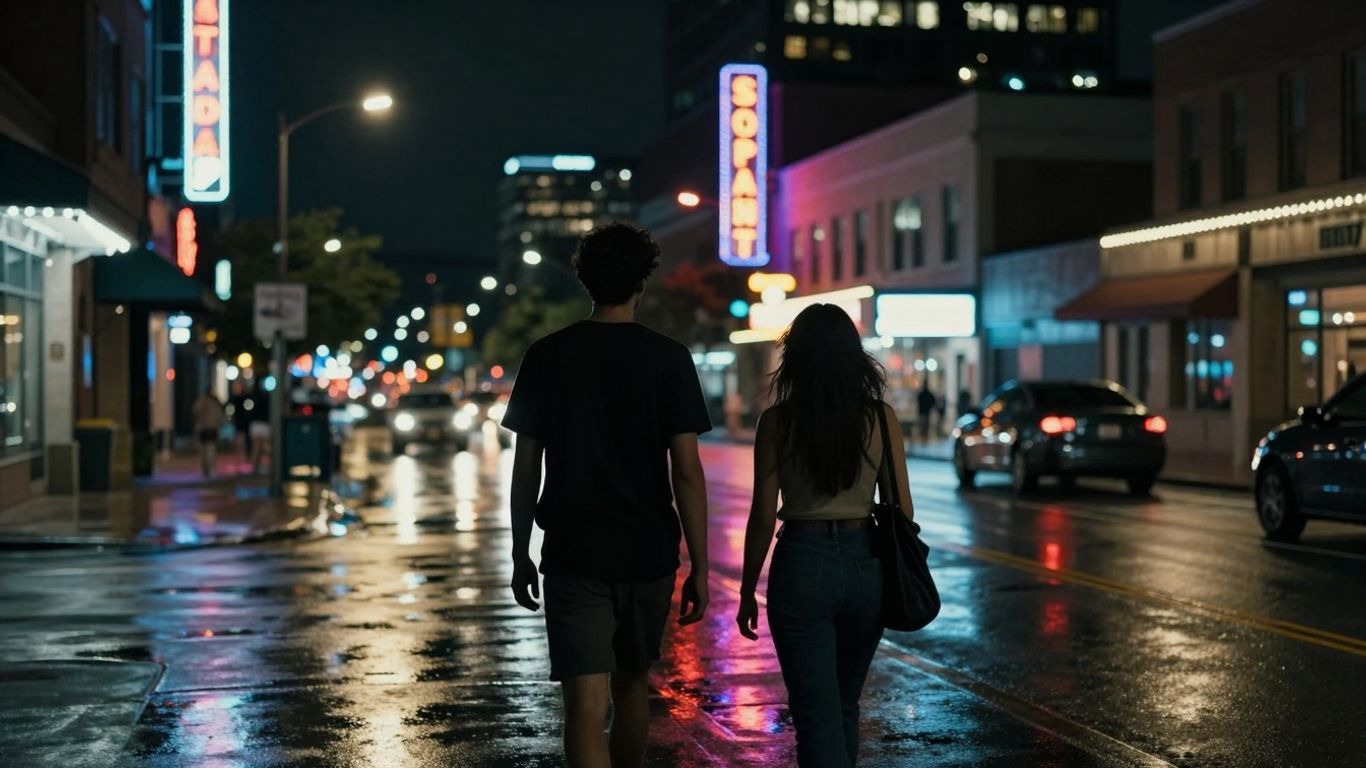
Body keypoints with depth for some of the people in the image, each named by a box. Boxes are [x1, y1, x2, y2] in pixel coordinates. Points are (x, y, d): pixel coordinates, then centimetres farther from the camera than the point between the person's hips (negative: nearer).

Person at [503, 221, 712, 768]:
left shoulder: (546, 357, 0)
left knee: (586, 703, -5)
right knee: (632, 684, 22)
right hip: (648, 554, 1)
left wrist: (520, 555, 10)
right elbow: (687, 470, -8)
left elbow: (525, 467, 1)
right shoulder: (667, 358, -4)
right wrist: (699, 566, -3)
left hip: (573, 556, -1)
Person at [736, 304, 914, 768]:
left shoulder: (778, 421, -6)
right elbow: (902, 509, 1)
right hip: (865, 563, 3)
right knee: (845, 706, 22)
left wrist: (747, 591, 5)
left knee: (818, 716, 0)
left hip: (802, 564, -3)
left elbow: (763, 517, -5)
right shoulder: (880, 416, 0)